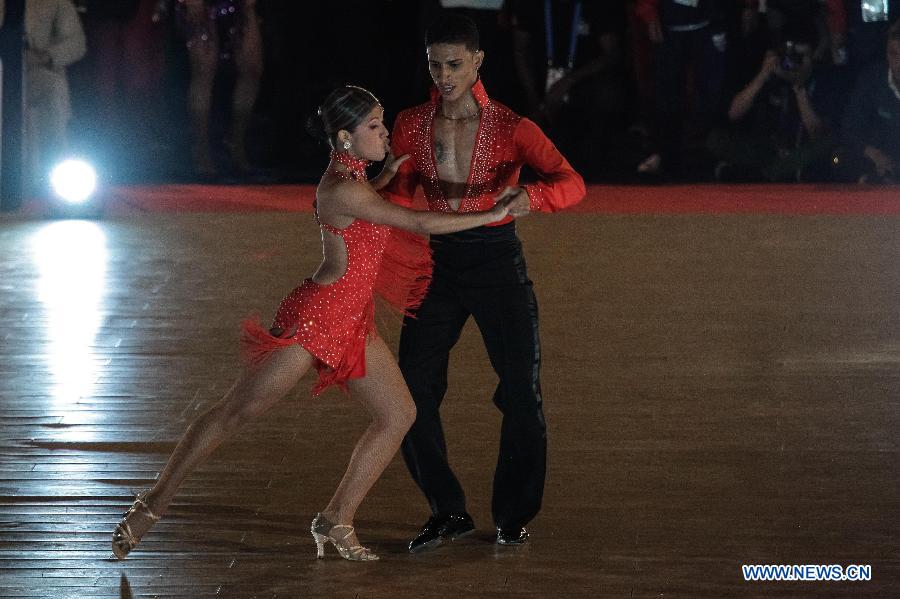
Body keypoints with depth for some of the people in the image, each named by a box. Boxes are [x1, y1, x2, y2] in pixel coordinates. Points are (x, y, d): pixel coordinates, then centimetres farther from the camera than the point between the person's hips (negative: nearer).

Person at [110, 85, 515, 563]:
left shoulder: (350, 176, 11)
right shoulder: (342, 188, -19)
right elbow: (421, 224, -20)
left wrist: (388, 174, 28)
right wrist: (491, 215, -14)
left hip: (353, 323, 10)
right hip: (315, 315, -10)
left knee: (399, 414, 4)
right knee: (237, 411, -6)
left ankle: (337, 521, 10)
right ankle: (153, 504, 0)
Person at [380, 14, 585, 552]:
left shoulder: (511, 128, -12)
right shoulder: (412, 125, 0)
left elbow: (572, 183, -24)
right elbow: (398, 198, 7)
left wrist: (530, 196, -45)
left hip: (498, 264, -3)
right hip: (439, 264, 3)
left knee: (522, 394, -3)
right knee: (413, 391, -1)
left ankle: (513, 516, 17)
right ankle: (449, 512, 16)